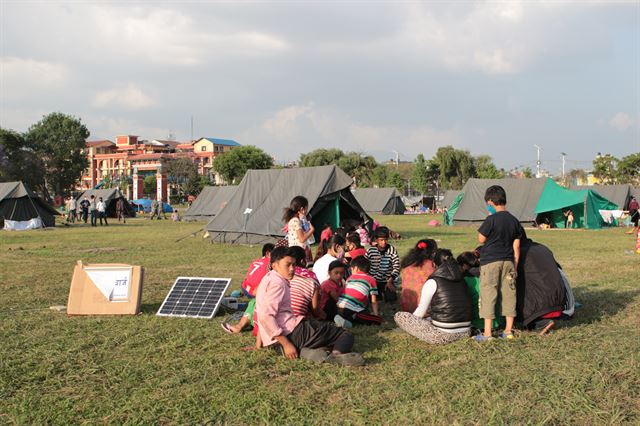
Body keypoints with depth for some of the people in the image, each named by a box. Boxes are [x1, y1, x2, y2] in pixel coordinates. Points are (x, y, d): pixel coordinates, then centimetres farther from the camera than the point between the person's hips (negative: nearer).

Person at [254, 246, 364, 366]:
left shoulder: (268, 279, 22)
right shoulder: (277, 283, -11)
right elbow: (266, 317, -23)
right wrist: (286, 343, -23)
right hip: (292, 332, -10)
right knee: (346, 335, -6)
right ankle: (336, 355, -40)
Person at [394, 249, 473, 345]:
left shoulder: (432, 283, -6)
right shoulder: (461, 280, 10)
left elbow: (420, 313, -1)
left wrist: (411, 318, 20)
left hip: (443, 336, -7)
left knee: (399, 316, 1)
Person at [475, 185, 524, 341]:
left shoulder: (491, 220, -14)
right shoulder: (514, 221, 4)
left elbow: (481, 239, -4)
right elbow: (516, 247, 7)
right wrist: (515, 266, 13)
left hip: (490, 262, -5)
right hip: (508, 262, 5)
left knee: (488, 295, -2)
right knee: (508, 294, 11)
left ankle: (487, 333, -3)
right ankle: (508, 330, 17)